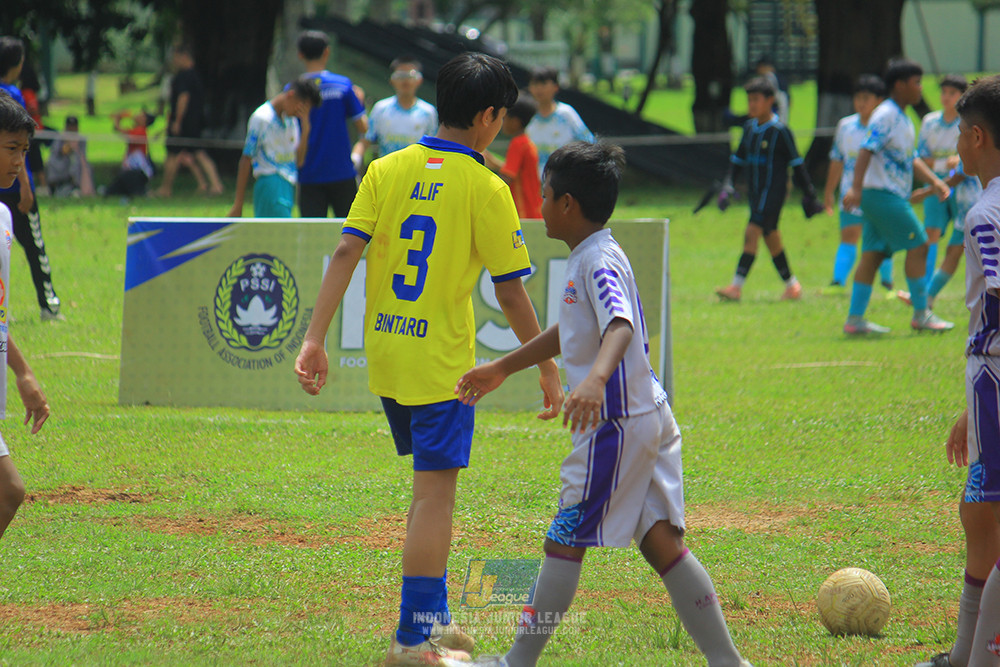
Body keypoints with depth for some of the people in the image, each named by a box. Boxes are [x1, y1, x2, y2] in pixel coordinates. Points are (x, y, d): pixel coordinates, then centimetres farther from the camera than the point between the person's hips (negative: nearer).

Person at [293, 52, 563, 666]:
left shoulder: (387, 169, 4)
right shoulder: (486, 189, -8)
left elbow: (346, 252, -4)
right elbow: (510, 293, -7)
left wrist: (316, 339, -5)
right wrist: (548, 368, 2)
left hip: (385, 355, 6)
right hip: (441, 360, -6)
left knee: (430, 489, 21)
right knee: (435, 495, -2)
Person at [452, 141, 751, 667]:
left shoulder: (599, 261, -16)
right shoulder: (587, 259, 16)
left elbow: (621, 326, -34)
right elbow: (568, 332, 31)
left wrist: (595, 378, -52)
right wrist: (501, 369, 40)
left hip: (618, 425, -9)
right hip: (649, 419, 9)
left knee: (564, 541, 0)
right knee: (659, 540, 6)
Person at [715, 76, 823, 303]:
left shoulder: (780, 131, -10)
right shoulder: (749, 128, 10)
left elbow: (796, 164, -7)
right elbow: (738, 160, 18)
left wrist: (808, 193, -5)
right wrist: (728, 185, 8)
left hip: (774, 190, -8)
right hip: (755, 191, 8)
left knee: (752, 233, -16)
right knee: (770, 238, 12)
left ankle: (736, 287, -22)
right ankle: (791, 285, 23)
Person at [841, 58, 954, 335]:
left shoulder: (903, 119, 18)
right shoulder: (885, 116, -13)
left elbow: (911, 158, 26)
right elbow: (866, 151, -22)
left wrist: (935, 181, 15)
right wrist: (856, 188, -31)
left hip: (895, 196, 10)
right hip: (883, 195, -10)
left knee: (873, 255, 7)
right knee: (918, 246, -7)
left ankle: (855, 319, 6)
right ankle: (921, 315, -1)